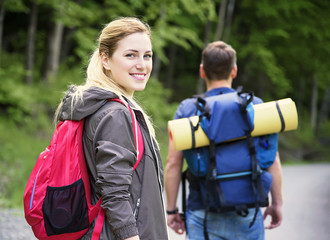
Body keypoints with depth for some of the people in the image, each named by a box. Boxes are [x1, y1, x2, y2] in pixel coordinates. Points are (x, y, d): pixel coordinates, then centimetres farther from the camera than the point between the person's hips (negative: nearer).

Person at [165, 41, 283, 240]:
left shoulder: (187, 109, -1)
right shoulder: (255, 106, 0)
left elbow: (173, 164, -3)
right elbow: (272, 160, -2)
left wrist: (171, 209, 4)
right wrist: (277, 202, 8)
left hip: (202, 214, 0)